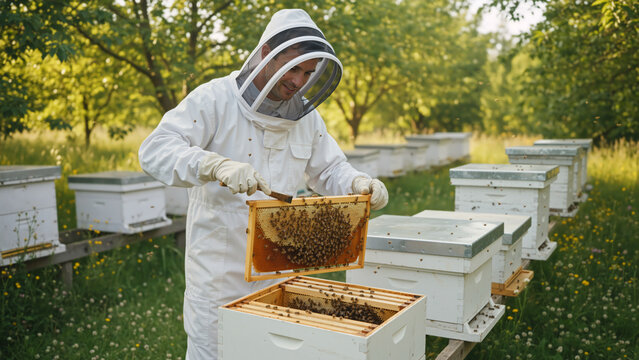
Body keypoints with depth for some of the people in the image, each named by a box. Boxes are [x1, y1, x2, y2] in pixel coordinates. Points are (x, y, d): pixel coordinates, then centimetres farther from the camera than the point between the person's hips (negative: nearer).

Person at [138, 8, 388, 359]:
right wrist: (218, 165, -41)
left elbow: (330, 169, 10)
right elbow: (154, 150, -24)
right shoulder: (215, 99, -14)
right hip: (219, 262, -5)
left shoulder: (305, 115, 4)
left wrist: (360, 183, -13)